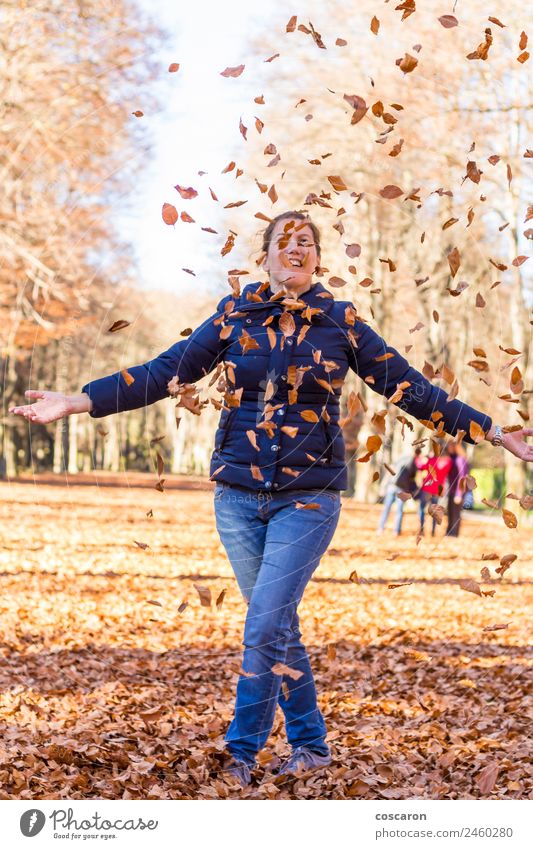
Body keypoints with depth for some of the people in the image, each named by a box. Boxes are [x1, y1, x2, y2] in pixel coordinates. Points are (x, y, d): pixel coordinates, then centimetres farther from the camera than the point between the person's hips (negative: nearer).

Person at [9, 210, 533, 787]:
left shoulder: (341, 323, 1)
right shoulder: (233, 318, 4)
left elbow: (410, 389, 5)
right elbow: (164, 374, 2)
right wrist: (78, 401, -8)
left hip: (309, 496, -3)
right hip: (238, 495, 3)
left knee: (265, 626, -13)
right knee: (278, 628, 9)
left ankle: (241, 751, -1)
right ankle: (311, 744, 22)